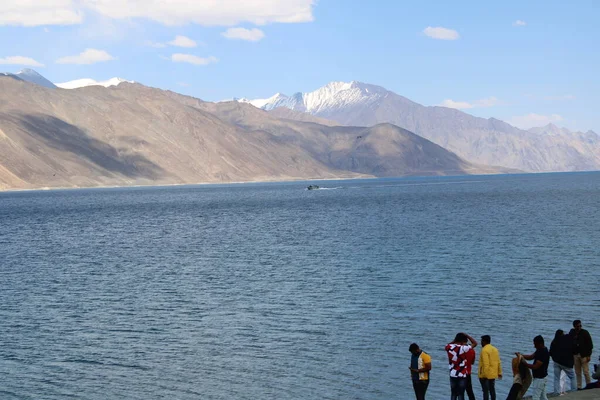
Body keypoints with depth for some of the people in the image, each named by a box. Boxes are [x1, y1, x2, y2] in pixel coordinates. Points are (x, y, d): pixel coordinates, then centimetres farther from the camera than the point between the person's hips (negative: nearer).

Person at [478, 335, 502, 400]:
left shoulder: (484, 350, -16)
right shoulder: (495, 349, 9)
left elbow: (486, 364, -22)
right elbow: (498, 362, 10)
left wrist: (484, 375, -20)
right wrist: (499, 372, 15)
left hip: (485, 375, -8)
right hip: (493, 374, 8)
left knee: (485, 391, -5)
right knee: (492, 390, 16)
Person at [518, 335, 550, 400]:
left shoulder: (544, 353, -24)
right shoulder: (540, 350, 7)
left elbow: (535, 366, -26)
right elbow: (531, 357, 11)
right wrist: (521, 355, -4)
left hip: (540, 378, -10)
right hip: (541, 377, 10)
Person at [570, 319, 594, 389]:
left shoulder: (585, 333, -6)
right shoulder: (572, 333, 4)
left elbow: (590, 344, -4)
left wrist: (588, 355, -9)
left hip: (584, 355, -3)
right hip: (575, 355, 3)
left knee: (586, 372, -6)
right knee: (577, 373, 5)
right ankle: (579, 387, 11)